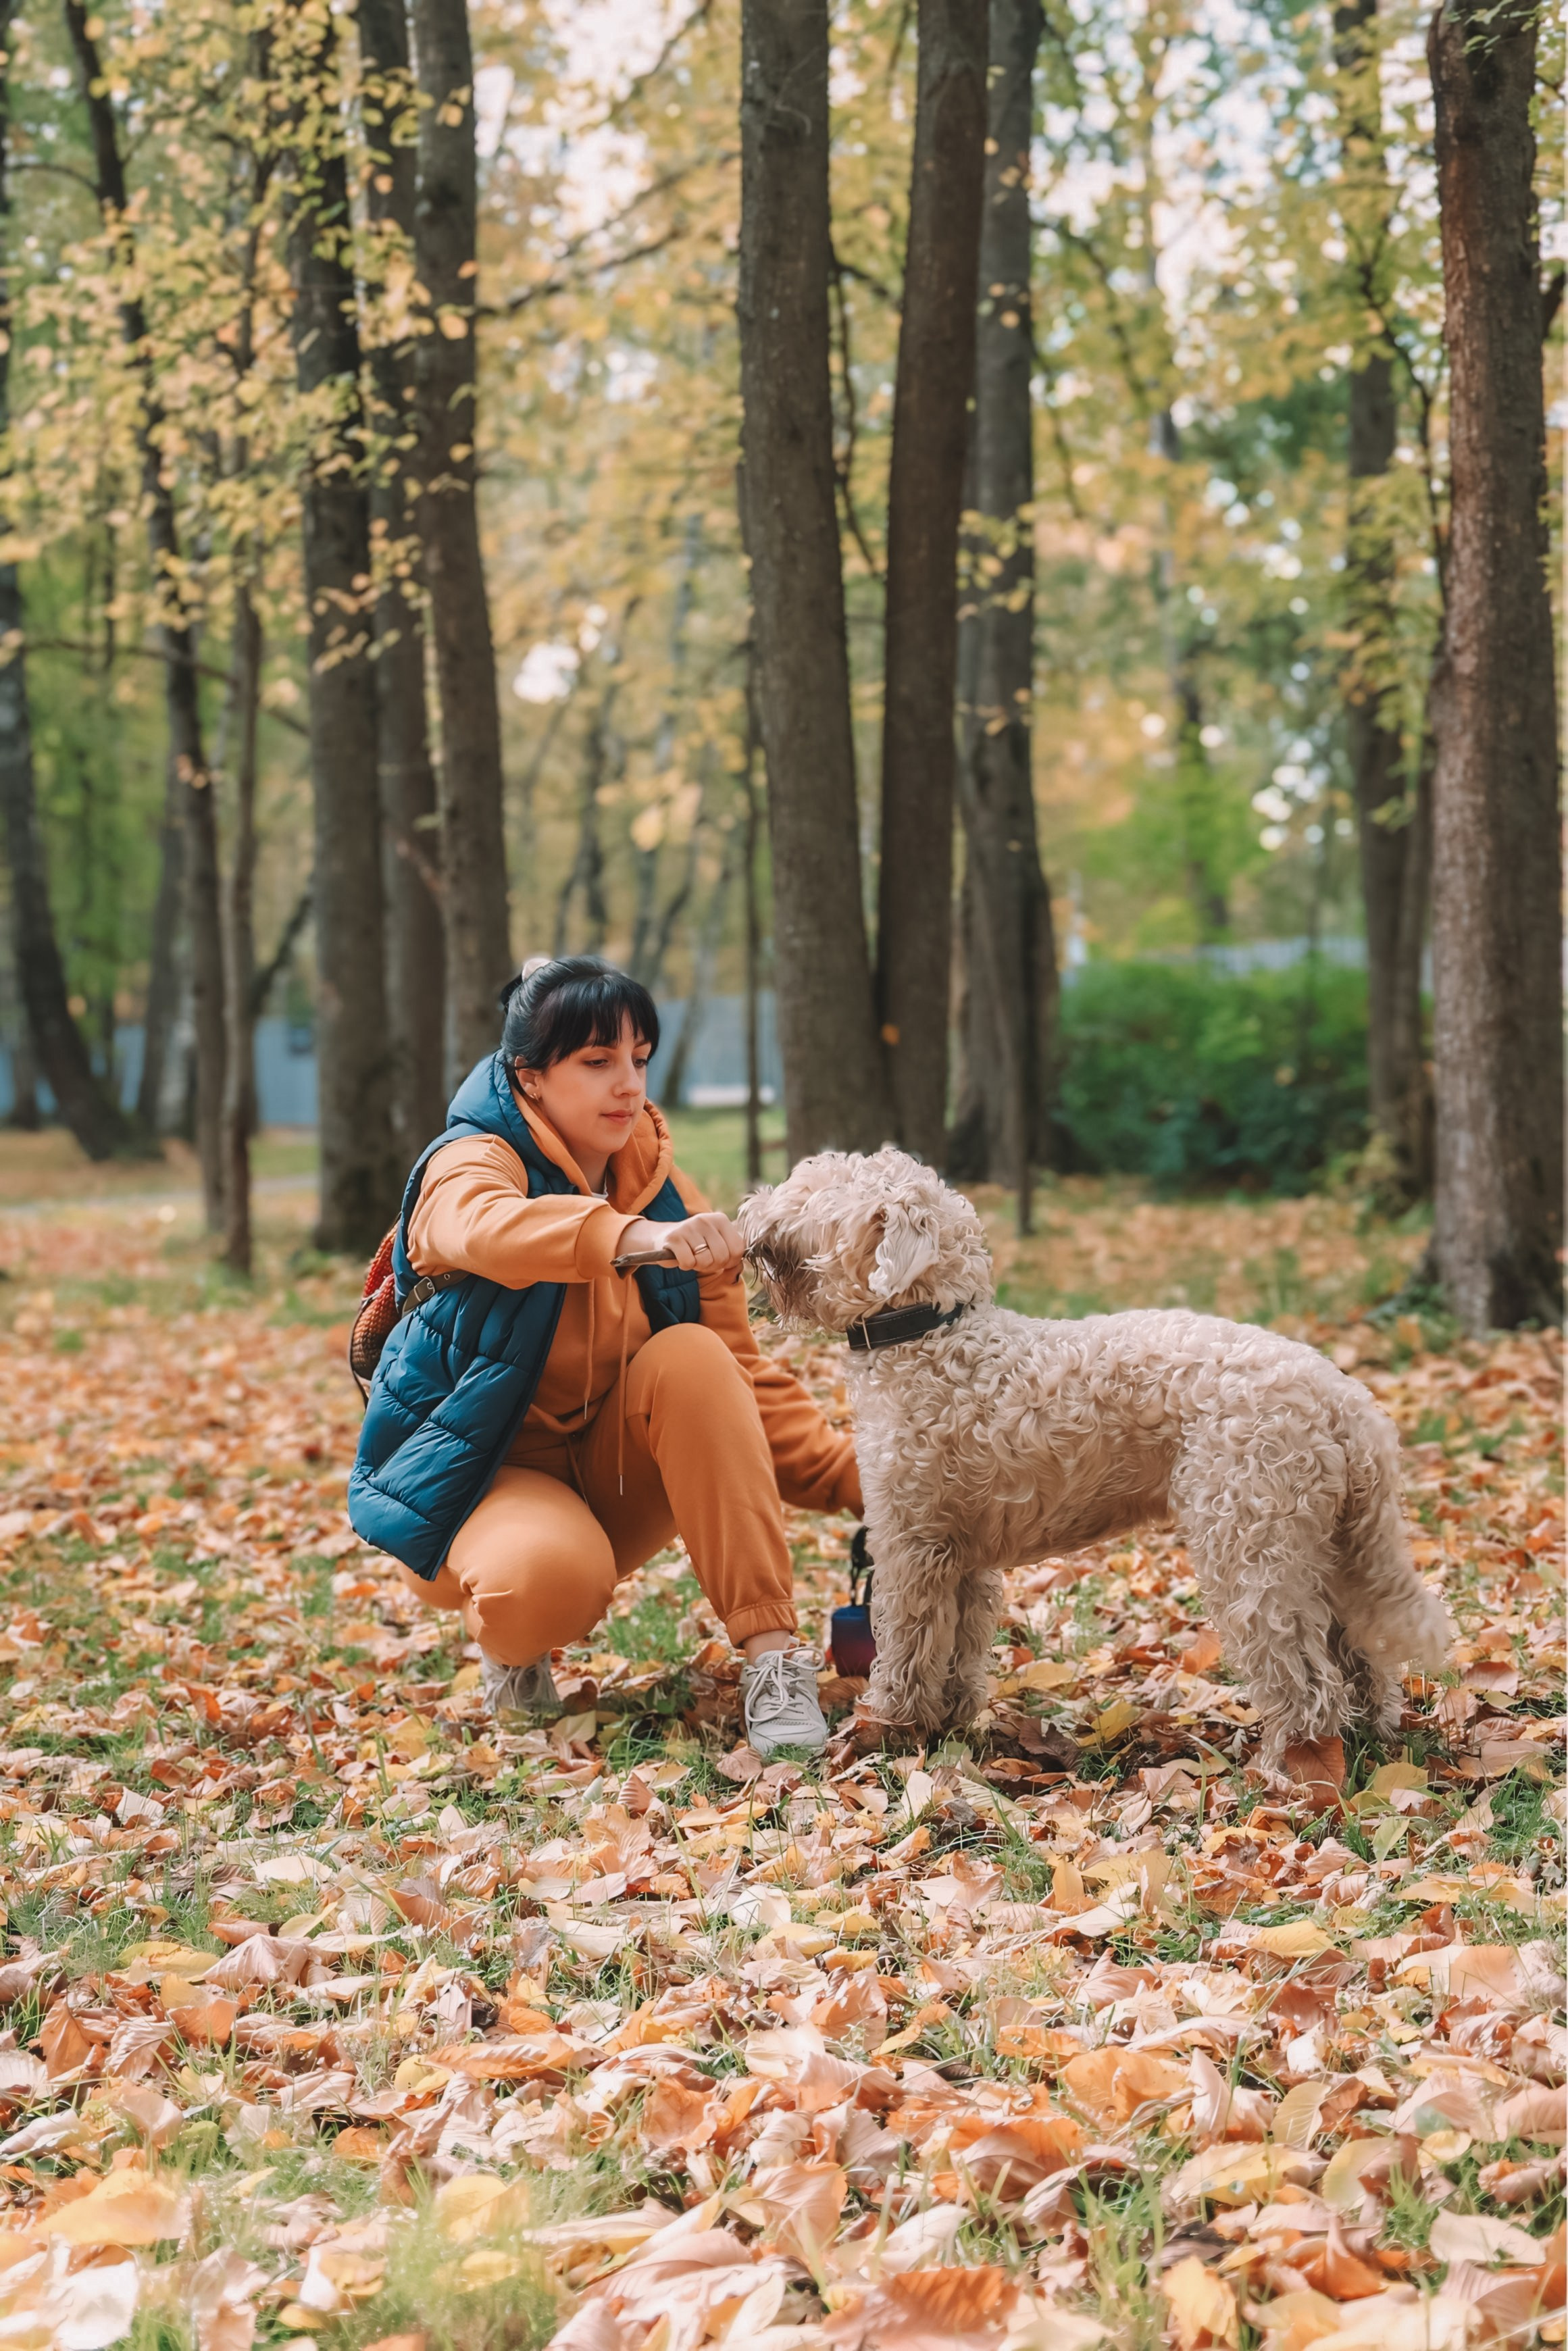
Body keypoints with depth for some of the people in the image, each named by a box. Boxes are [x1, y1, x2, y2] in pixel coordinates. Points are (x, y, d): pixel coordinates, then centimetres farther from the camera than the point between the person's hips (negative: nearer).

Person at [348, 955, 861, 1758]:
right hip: (479, 1477, -5)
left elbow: (740, 1374, -3)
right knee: (546, 1581, -38)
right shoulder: (471, 1162, -14)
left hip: (608, 1476, 5)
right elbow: (489, 1229, -42)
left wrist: (850, 1474, -19)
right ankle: (511, 1641, 1)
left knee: (690, 1357, -25)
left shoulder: (660, 1186, 0)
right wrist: (632, 1237, -60)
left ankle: (773, 1657, -26)